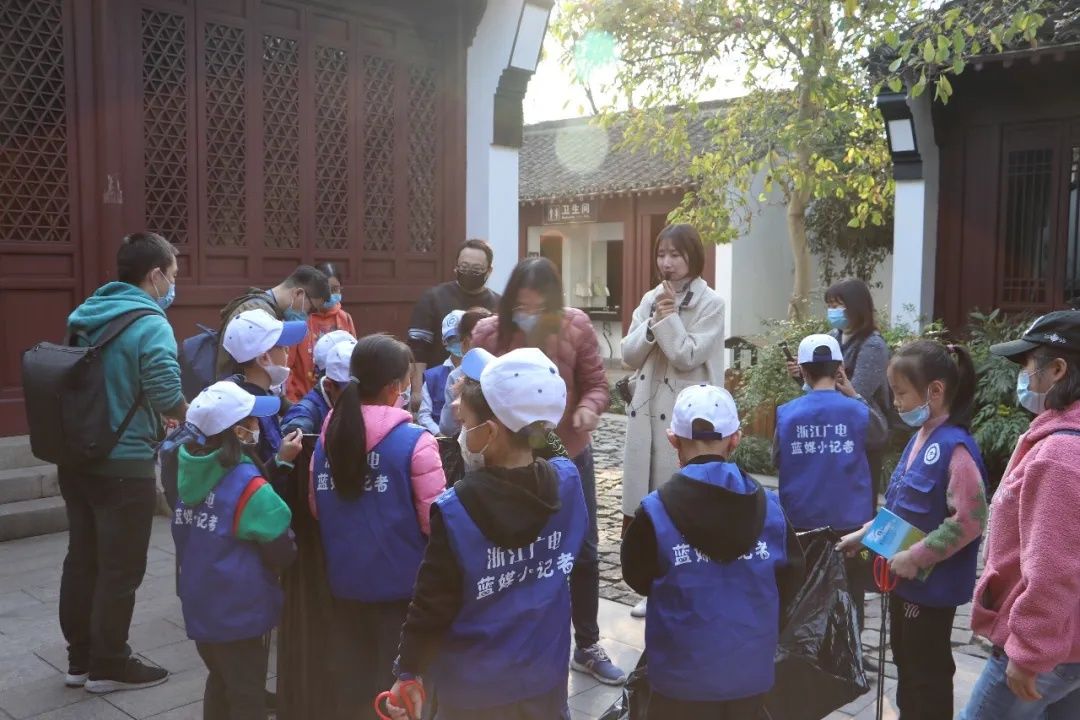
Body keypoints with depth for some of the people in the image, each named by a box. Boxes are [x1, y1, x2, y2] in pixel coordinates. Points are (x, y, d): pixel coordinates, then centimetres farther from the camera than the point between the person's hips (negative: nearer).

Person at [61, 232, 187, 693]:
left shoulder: (85, 317, 9)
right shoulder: (150, 326, -17)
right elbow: (169, 401, -26)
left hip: (76, 458, 8)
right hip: (123, 466, -8)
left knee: (82, 560, 16)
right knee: (120, 569, 5)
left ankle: (80, 657, 29)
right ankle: (109, 665, 17)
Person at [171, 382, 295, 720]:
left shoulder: (191, 471, -4)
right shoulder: (248, 486, -22)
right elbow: (283, 553, -14)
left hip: (198, 604, 7)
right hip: (238, 611, -6)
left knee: (219, 682, 25)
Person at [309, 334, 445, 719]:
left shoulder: (328, 436, -1)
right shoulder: (414, 442, -19)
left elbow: (317, 509, 8)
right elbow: (435, 522, -17)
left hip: (344, 581, 5)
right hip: (401, 583, -5)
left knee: (352, 681, 20)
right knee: (398, 683, 13)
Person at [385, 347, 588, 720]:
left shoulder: (456, 510, -24)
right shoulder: (568, 482, -13)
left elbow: (432, 604, -16)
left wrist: (410, 671, 0)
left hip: (474, 689, -3)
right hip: (545, 679, 4)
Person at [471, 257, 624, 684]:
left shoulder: (576, 326, -12)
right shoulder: (488, 333, -14)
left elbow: (596, 383, -6)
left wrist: (589, 407, -27)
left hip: (569, 453, 2)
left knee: (582, 552, 14)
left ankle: (587, 647, 34)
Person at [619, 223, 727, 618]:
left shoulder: (710, 303, -5)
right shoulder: (650, 299, 12)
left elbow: (688, 357, -15)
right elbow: (629, 355, 5)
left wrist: (669, 317, -11)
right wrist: (654, 322, -8)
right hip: (645, 410, 6)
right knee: (647, 503, 10)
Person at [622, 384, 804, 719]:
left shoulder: (656, 511, -17)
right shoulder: (770, 506, -8)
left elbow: (637, 579, -1)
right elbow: (791, 584, 2)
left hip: (682, 676, -3)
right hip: (751, 673, 3)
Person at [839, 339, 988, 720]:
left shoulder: (955, 446, -22)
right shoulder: (919, 439, 6)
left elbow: (970, 520, -28)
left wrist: (916, 557, -23)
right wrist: (865, 534, 11)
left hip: (932, 584, -9)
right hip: (905, 577, 9)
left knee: (928, 672, 8)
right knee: (905, 664, 23)